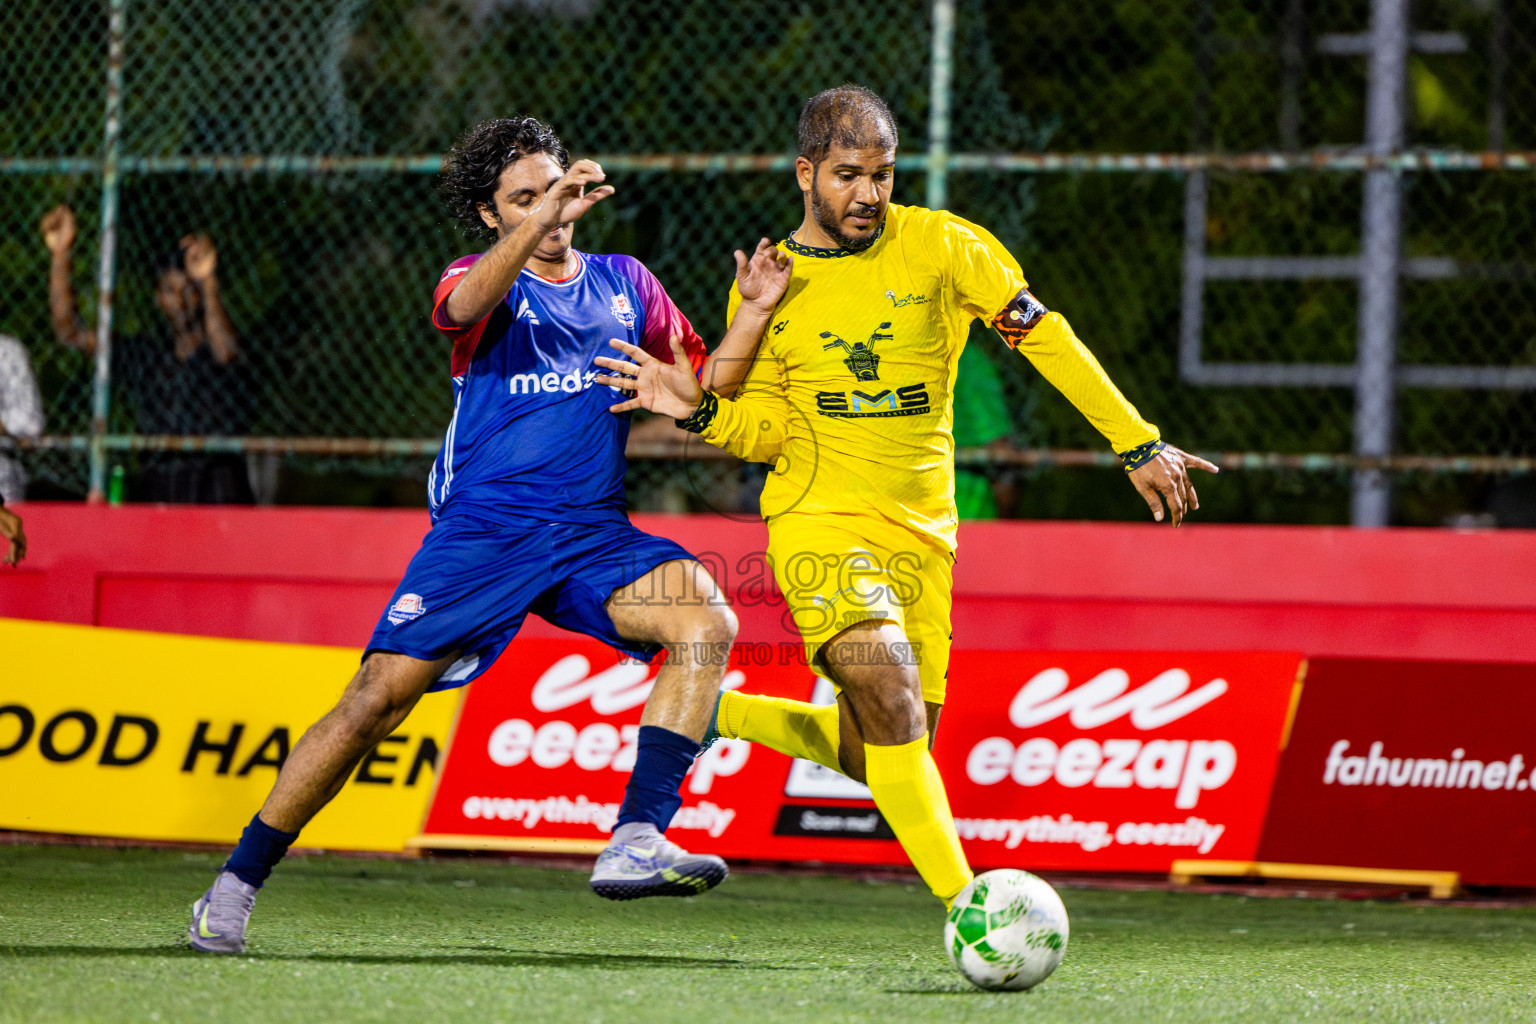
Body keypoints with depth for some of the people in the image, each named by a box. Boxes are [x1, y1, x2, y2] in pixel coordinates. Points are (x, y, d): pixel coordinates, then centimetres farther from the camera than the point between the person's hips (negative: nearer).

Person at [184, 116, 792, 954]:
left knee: (708, 623, -23)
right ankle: (233, 889, 1)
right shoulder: (482, 280, 4)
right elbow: (466, 306, -23)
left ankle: (635, 842, -28)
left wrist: (752, 316, -1)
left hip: (592, 534, 3)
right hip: (479, 531, -3)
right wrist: (542, 221, -38)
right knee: (377, 699, -12)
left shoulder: (624, 285, 16)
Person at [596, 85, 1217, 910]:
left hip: (921, 533, 3)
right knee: (895, 710, -26)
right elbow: (767, 429, 7)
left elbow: (1043, 337, 2)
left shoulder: (939, 246, -1)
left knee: (875, 755, 4)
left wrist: (1138, 443, -1)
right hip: (818, 523, -3)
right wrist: (699, 409, -14)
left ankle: (710, 714, 28)